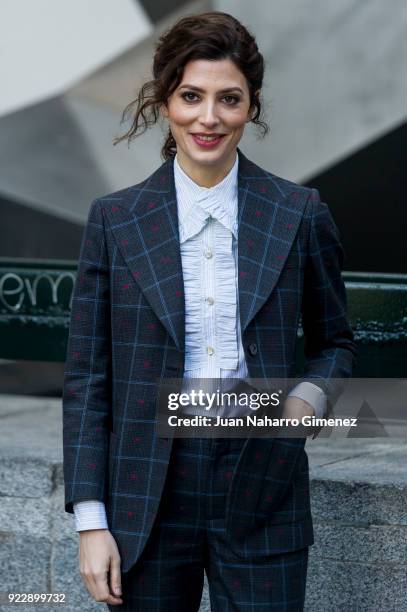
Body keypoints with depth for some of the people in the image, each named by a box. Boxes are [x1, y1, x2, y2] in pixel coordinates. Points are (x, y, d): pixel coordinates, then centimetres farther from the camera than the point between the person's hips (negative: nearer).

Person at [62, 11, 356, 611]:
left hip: (262, 491, 0)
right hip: (147, 491, 0)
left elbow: (334, 341, 14)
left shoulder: (300, 214, 2)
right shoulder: (114, 219, 2)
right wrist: (91, 520, -3)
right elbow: (87, 376, 2)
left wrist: (308, 398, -8)